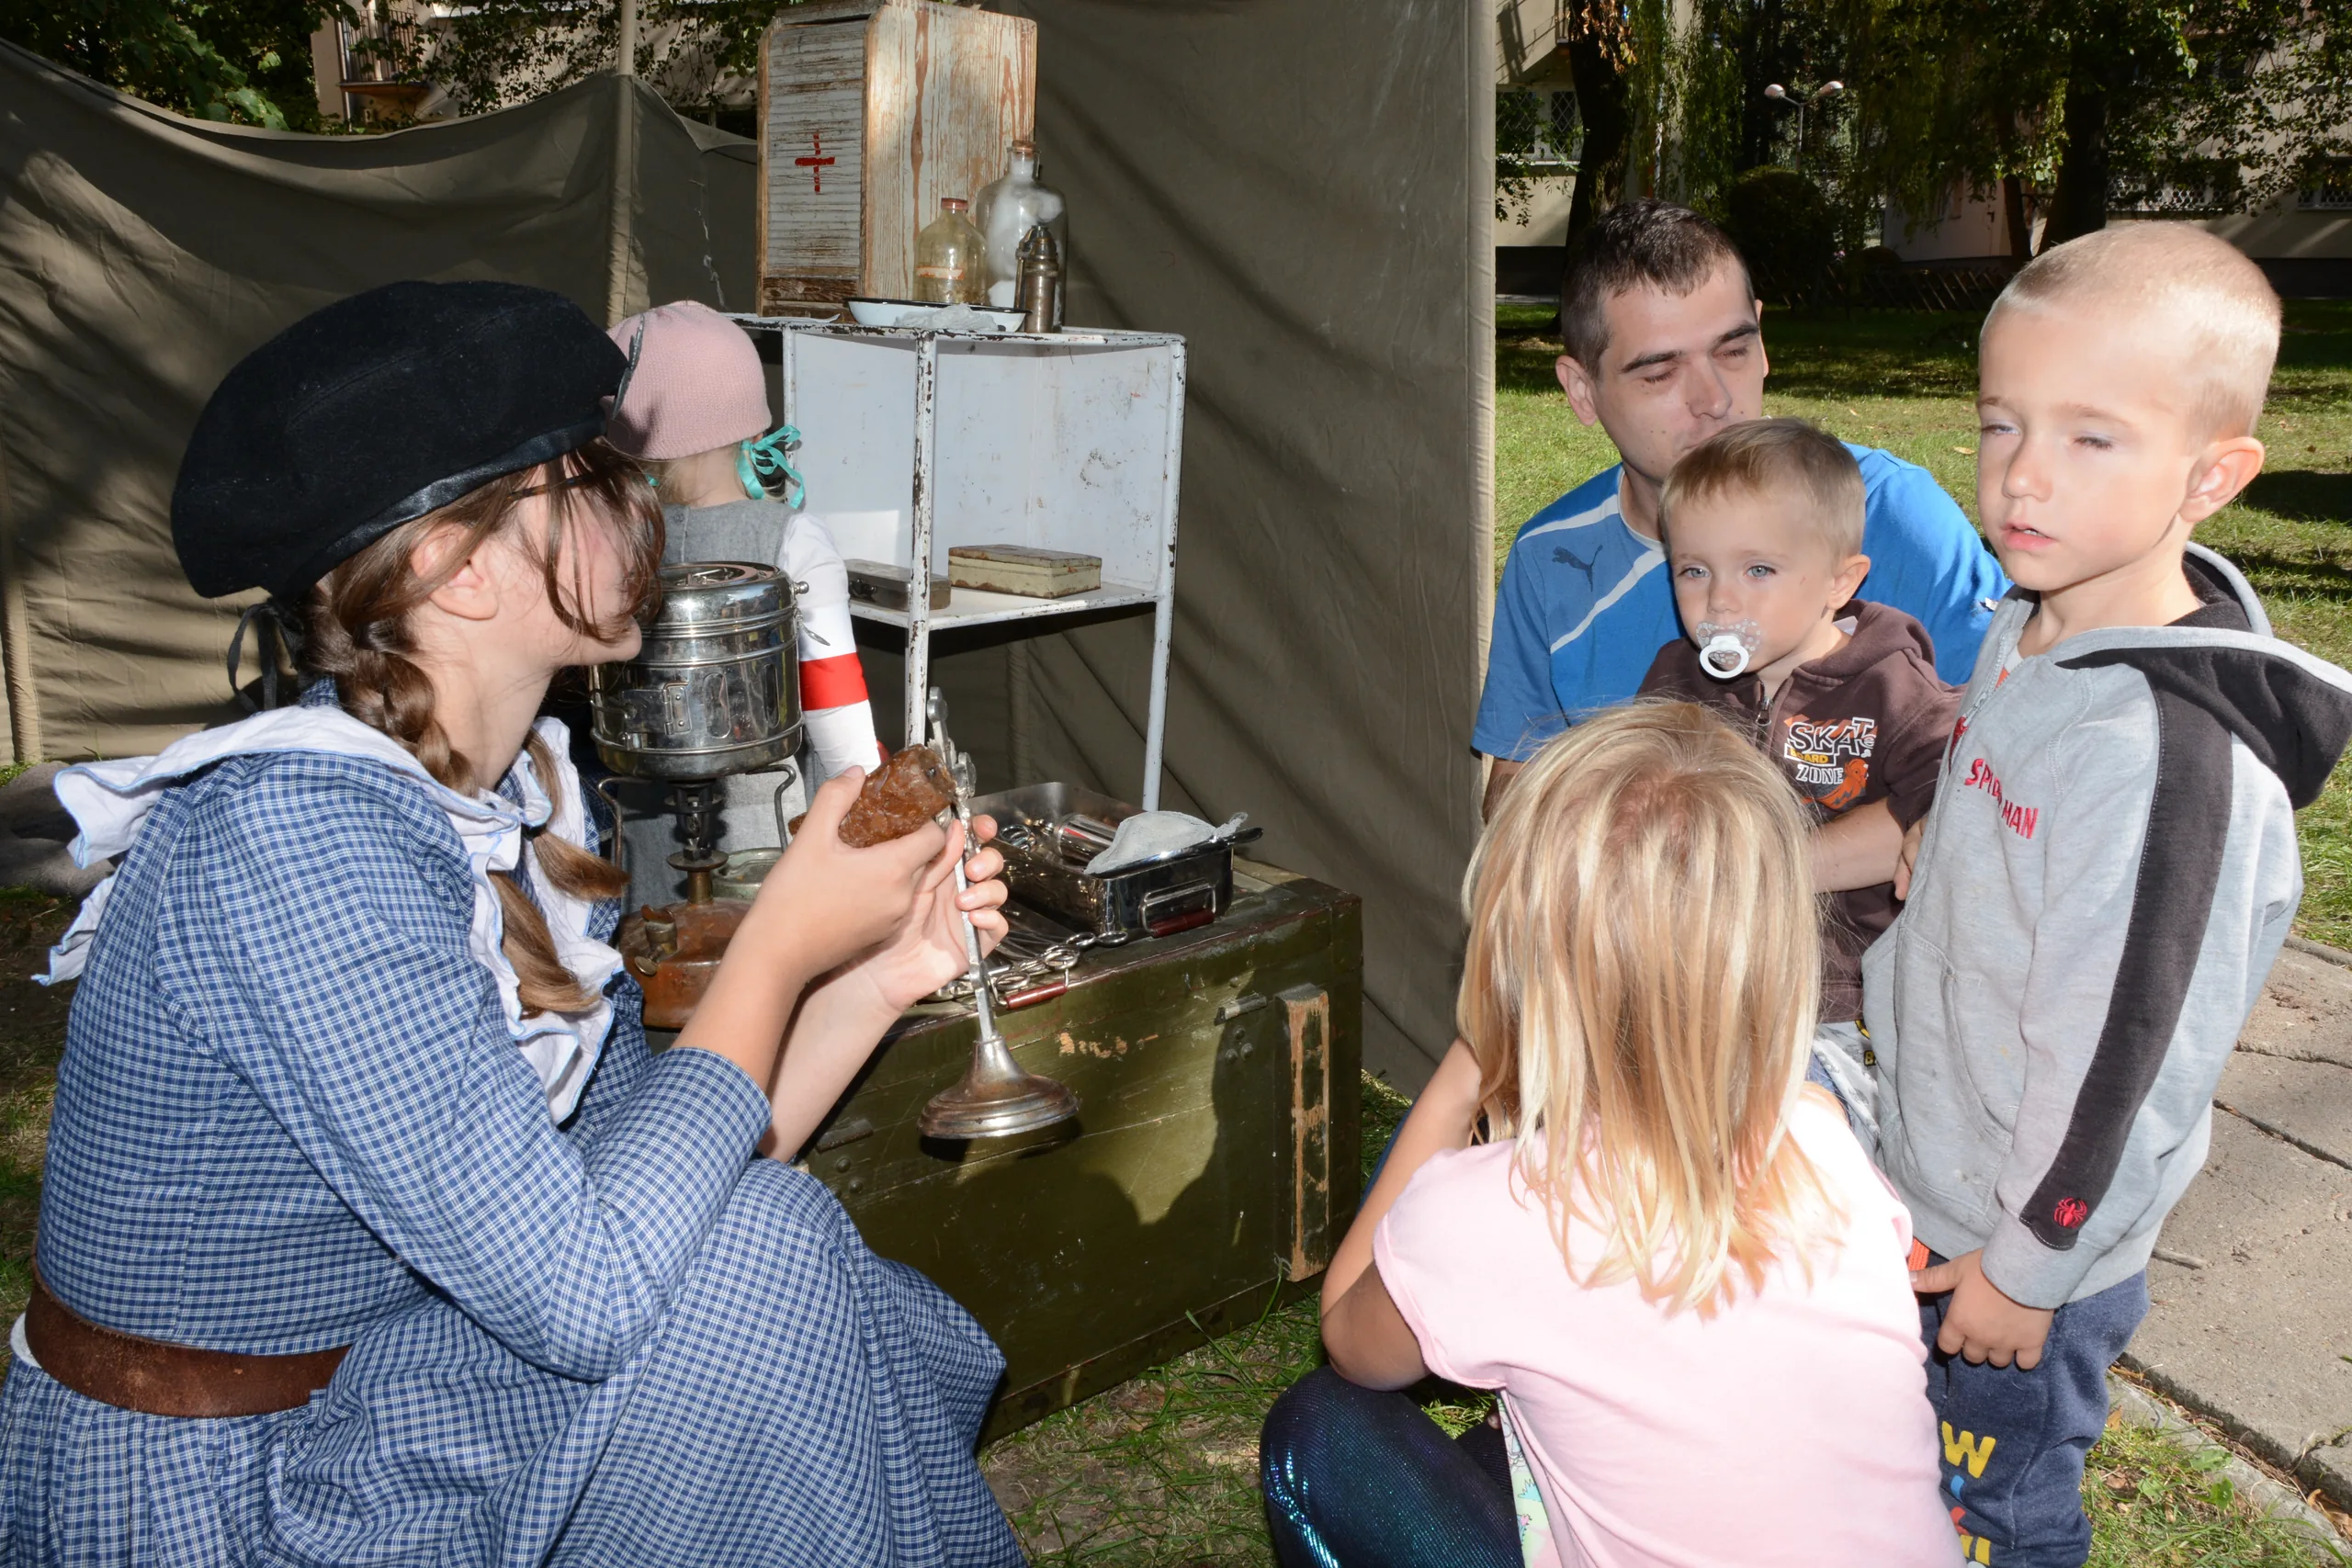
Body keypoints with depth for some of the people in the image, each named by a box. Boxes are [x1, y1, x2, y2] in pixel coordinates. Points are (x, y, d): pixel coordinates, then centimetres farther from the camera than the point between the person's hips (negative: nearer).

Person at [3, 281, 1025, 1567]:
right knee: (754, 1254, -21)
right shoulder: (294, 840, -29)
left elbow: (636, 1153, 0)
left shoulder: (516, 792, -1)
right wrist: (778, 947, -23)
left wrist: (872, 979, -11)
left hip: (354, 1395, 8)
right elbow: (581, 1290, -32)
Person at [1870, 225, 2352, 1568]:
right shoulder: (2033, 629, -4)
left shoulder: (2167, 752, -32)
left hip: (2036, 1242, -8)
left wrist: (2025, 1267, -16)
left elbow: (2122, 1053, -26)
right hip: (1936, 1188, 8)